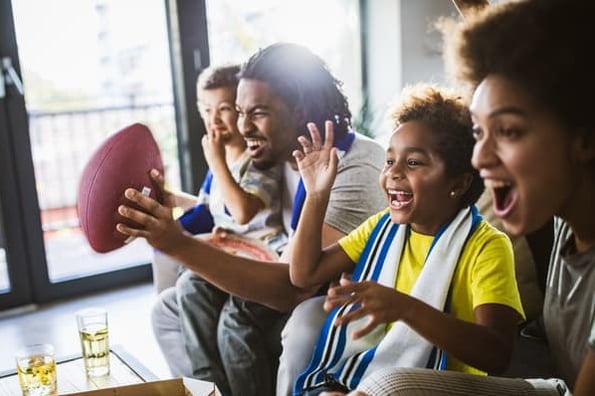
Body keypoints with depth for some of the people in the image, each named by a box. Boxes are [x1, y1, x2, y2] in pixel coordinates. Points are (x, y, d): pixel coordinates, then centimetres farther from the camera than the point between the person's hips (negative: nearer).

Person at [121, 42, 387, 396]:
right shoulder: (285, 154, -1)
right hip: (308, 289, 8)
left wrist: (179, 244, -44)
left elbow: (294, 288, -37)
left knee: (239, 322, -30)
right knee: (172, 308, 2)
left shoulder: (357, 170, -27)